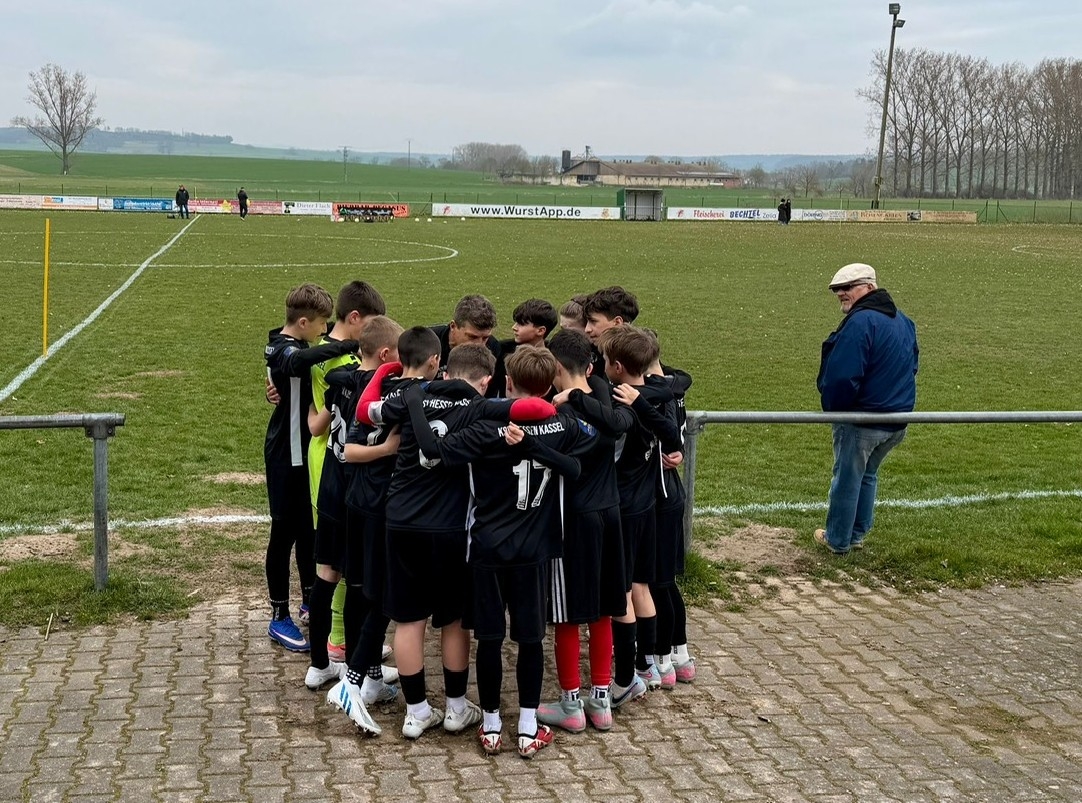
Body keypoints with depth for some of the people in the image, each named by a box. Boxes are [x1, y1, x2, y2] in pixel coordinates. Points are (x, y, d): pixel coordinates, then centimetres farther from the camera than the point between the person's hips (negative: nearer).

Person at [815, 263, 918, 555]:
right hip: (898, 420, 9)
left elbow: (841, 377, -25)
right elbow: (911, 365, 18)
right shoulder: (903, 322, 9)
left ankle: (838, 539, 18)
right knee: (868, 475, 23)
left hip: (862, 419, -8)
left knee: (847, 478, 7)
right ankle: (857, 534, 31)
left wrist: (832, 407, -8)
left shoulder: (860, 322, -22)